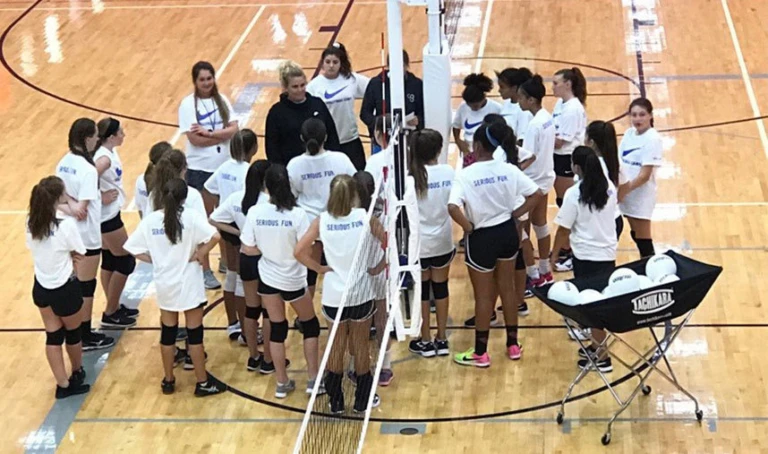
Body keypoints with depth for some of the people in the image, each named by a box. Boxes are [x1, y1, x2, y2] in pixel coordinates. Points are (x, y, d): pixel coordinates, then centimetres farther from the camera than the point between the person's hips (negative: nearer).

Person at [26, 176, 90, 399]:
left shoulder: (31, 223, -8)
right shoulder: (66, 225, -25)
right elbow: (79, 254, -12)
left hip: (41, 288, 5)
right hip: (64, 289, -5)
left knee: (53, 335, 16)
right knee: (73, 332, 21)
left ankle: (63, 385, 21)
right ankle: (77, 372, 44)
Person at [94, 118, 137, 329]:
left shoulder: (109, 152, 2)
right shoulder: (105, 158, -26)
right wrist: (102, 197, -24)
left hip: (109, 215, 9)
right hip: (108, 216, -9)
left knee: (110, 261, 18)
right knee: (125, 261, 1)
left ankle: (114, 308, 30)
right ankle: (110, 314, 11)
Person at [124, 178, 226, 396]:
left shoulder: (150, 220, -6)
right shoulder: (191, 217, -15)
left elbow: (133, 248, -2)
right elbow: (215, 236, -27)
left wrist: (155, 259, 6)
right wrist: (199, 255, -13)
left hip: (164, 284, 3)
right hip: (188, 283, -3)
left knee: (168, 331, 17)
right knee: (194, 332, 8)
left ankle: (168, 381, 27)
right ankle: (203, 382, 17)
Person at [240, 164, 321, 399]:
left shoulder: (255, 212, -16)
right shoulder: (297, 215, -23)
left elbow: (248, 249, -9)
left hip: (268, 277, 2)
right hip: (294, 280, -2)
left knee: (277, 328, 17)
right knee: (310, 325, 19)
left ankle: (282, 383, 22)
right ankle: (313, 379, 21)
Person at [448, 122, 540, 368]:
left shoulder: (466, 175, -19)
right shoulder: (509, 170, -6)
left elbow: (453, 208, -30)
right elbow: (535, 194, -4)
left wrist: (468, 227, -15)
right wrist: (515, 214, 3)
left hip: (482, 237, -4)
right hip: (507, 232, 4)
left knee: (483, 296, 10)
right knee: (507, 288, 20)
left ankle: (480, 352, 22)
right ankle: (513, 344, 32)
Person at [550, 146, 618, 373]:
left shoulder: (574, 194, -17)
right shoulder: (609, 187, 0)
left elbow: (564, 229, -12)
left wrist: (554, 254, 3)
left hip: (586, 257, -6)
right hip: (608, 253, 6)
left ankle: (602, 357, 8)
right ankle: (599, 345, 30)